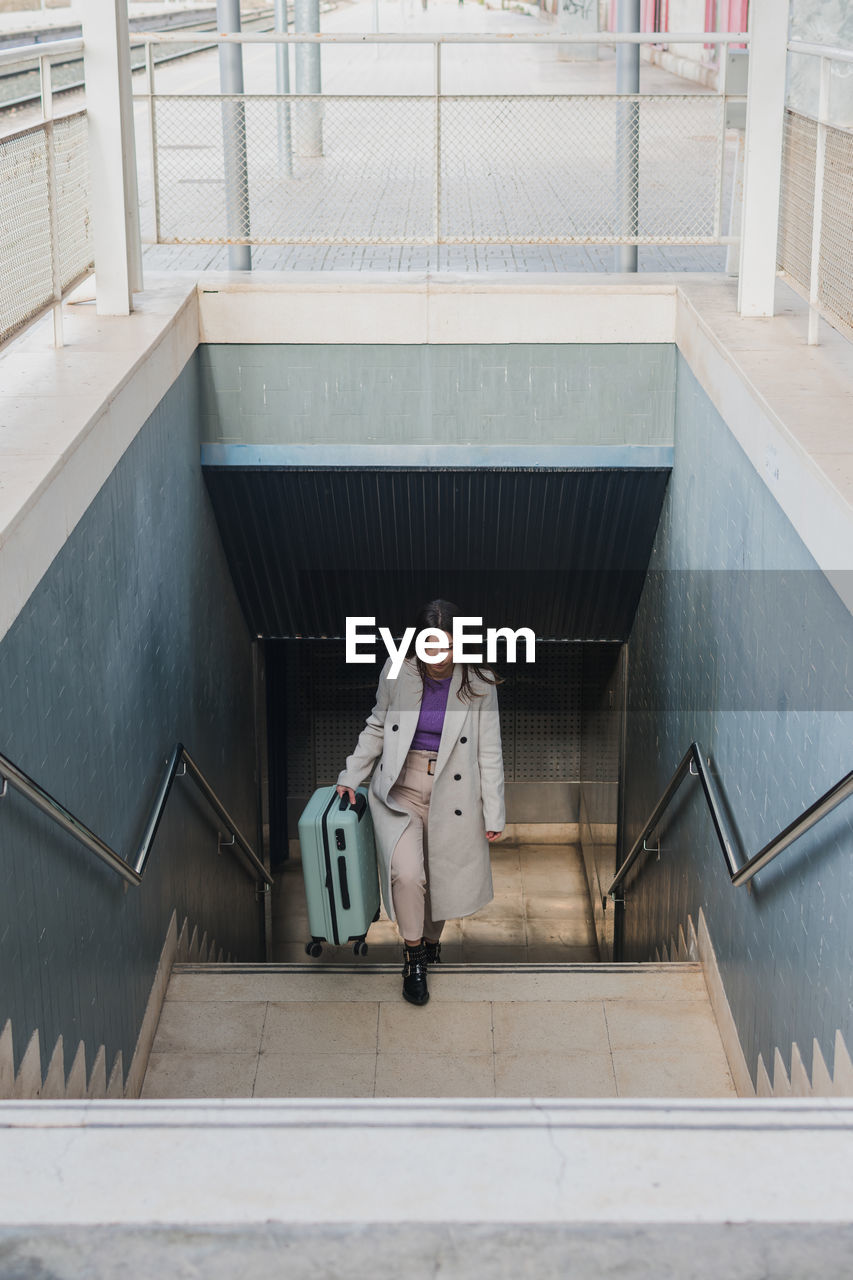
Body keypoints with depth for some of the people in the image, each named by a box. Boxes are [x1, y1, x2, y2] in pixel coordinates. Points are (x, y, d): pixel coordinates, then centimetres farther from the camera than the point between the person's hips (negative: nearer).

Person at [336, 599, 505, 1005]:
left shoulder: (478, 683, -9)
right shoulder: (397, 671, -7)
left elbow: (489, 752, -3)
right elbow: (376, 728, 9)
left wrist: (494, 814, -3)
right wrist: (351, 775, 4)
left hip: (452, 794, 0)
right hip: (400, 787, 0)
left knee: (442, 877, 11)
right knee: (406, 873, -19)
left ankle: (430, 939, 40)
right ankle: (413, 952, 3)